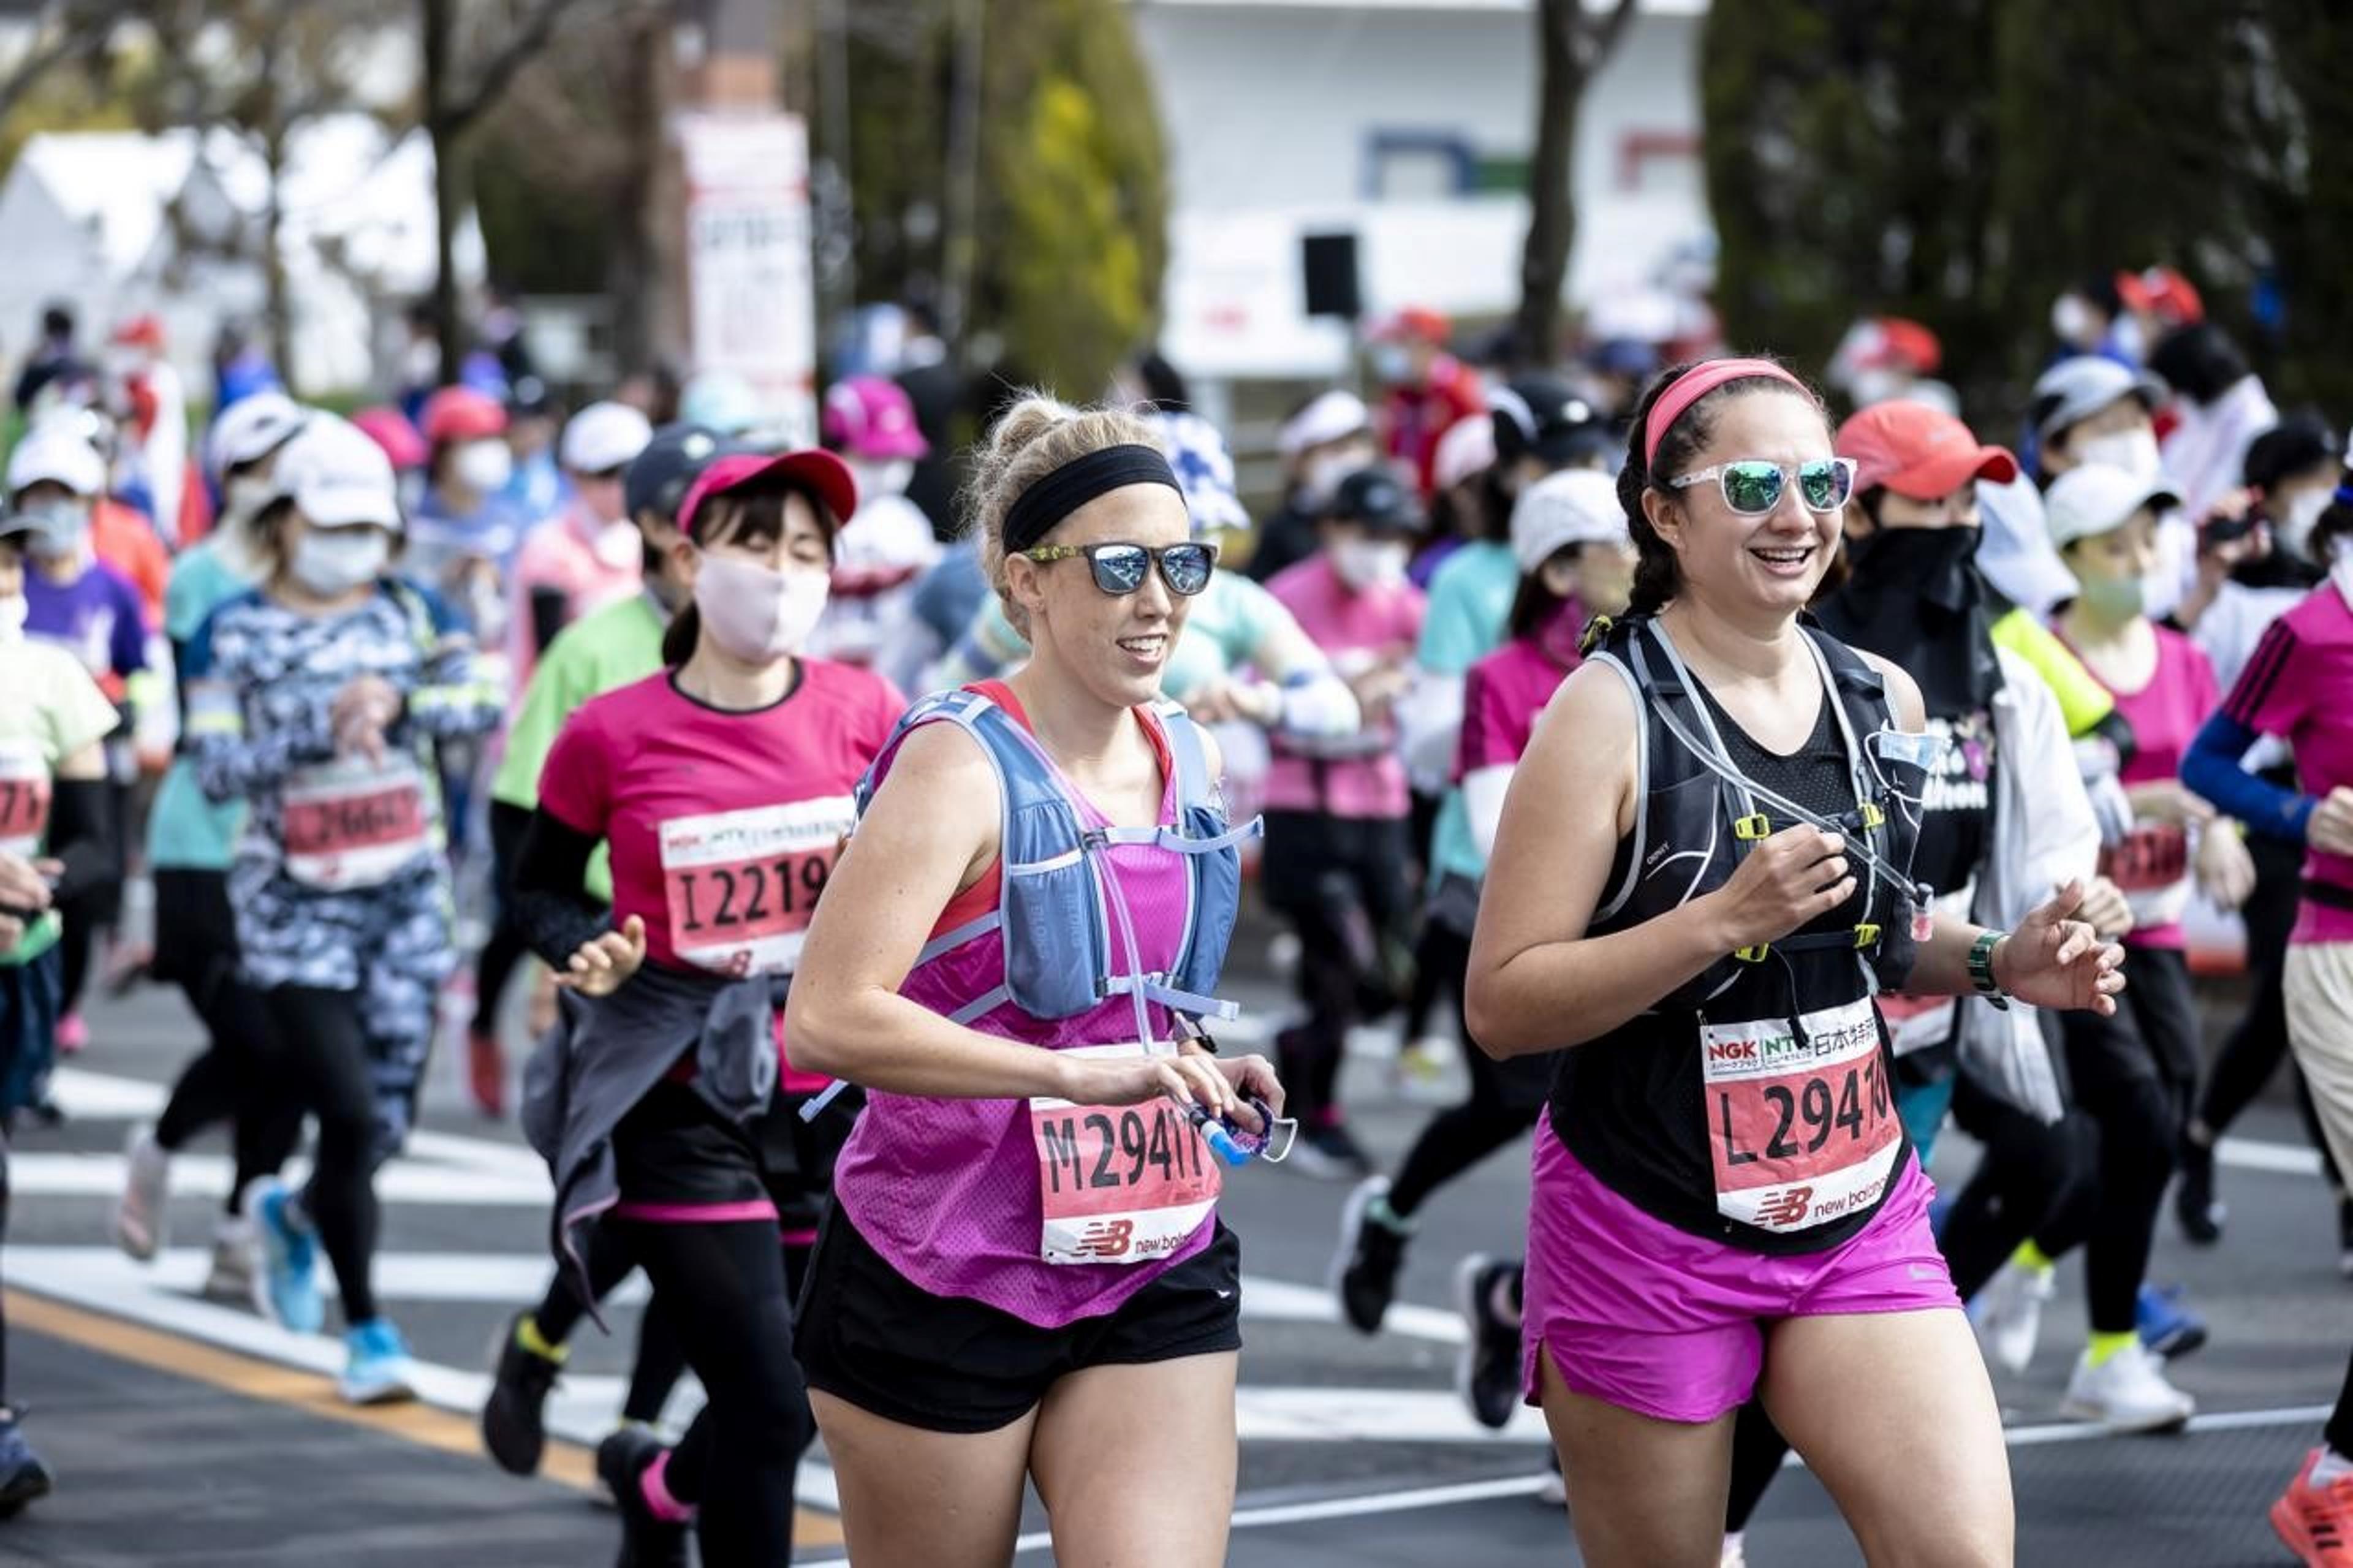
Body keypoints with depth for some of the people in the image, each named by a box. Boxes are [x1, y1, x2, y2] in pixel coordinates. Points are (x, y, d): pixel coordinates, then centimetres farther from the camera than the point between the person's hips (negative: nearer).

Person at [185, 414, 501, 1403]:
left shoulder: (409, 611, 5)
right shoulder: (234, 634, -3)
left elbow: (480, 700, -7)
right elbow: (215, 766, -11)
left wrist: (396, 702, -24)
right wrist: (322, 727, -22)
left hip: (408, 897, 3)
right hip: (294, 904, -3)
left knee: (390, 1121, 4)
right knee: (351, 1116, -10)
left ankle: (293, 1213, 38)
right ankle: (365, 1329, 6)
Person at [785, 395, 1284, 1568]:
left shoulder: (1184, 760, 7)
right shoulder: (964, 766, -15)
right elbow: (827, 1021, -27)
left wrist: (1190, 1071, 4)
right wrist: (1075, 1073, -32)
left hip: (1150, 1268, 5)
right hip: (947, 1281, -5)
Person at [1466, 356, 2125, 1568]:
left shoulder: (1884, 701, 5)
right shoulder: (1608, 715, -12)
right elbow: (1502, 1005, -17)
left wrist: (1997, 963, 2)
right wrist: (1725, 916, -26)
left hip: (1860, 1215, 5)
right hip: (1649, 1231, -5)